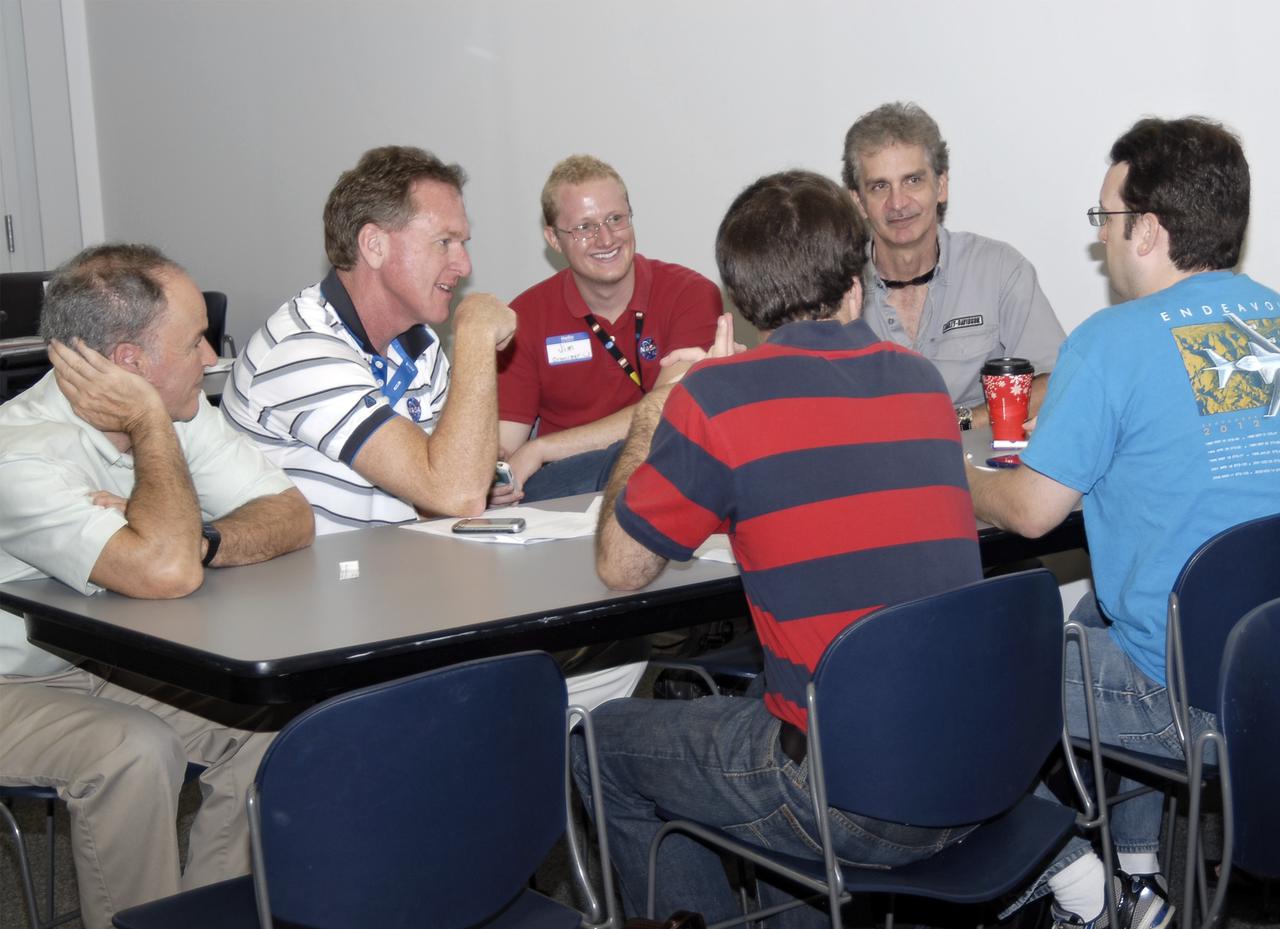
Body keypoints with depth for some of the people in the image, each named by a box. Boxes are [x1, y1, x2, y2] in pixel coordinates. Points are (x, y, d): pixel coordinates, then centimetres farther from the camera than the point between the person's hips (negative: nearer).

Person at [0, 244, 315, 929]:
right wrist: (151, 425, -27)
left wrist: (198, 540, -28)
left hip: (128, 669, 7)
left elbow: (292, 518, -9)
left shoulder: (181, 410, -2)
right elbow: (166, 573, -40)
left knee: (278, 719, -15)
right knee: (136, 748, -33)